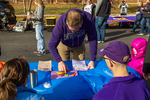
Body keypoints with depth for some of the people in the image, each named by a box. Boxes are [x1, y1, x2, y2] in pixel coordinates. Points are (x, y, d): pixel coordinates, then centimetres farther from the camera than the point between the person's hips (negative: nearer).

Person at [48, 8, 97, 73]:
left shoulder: (88, 19, -35)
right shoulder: (60, 22, -38)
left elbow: (92, 39, -26)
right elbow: (52, 45, -34)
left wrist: (92, 60, -32)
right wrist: (59, 61, -49)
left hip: (79, 45, 2)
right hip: (63, 45, -1)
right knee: (63, 70, 4)